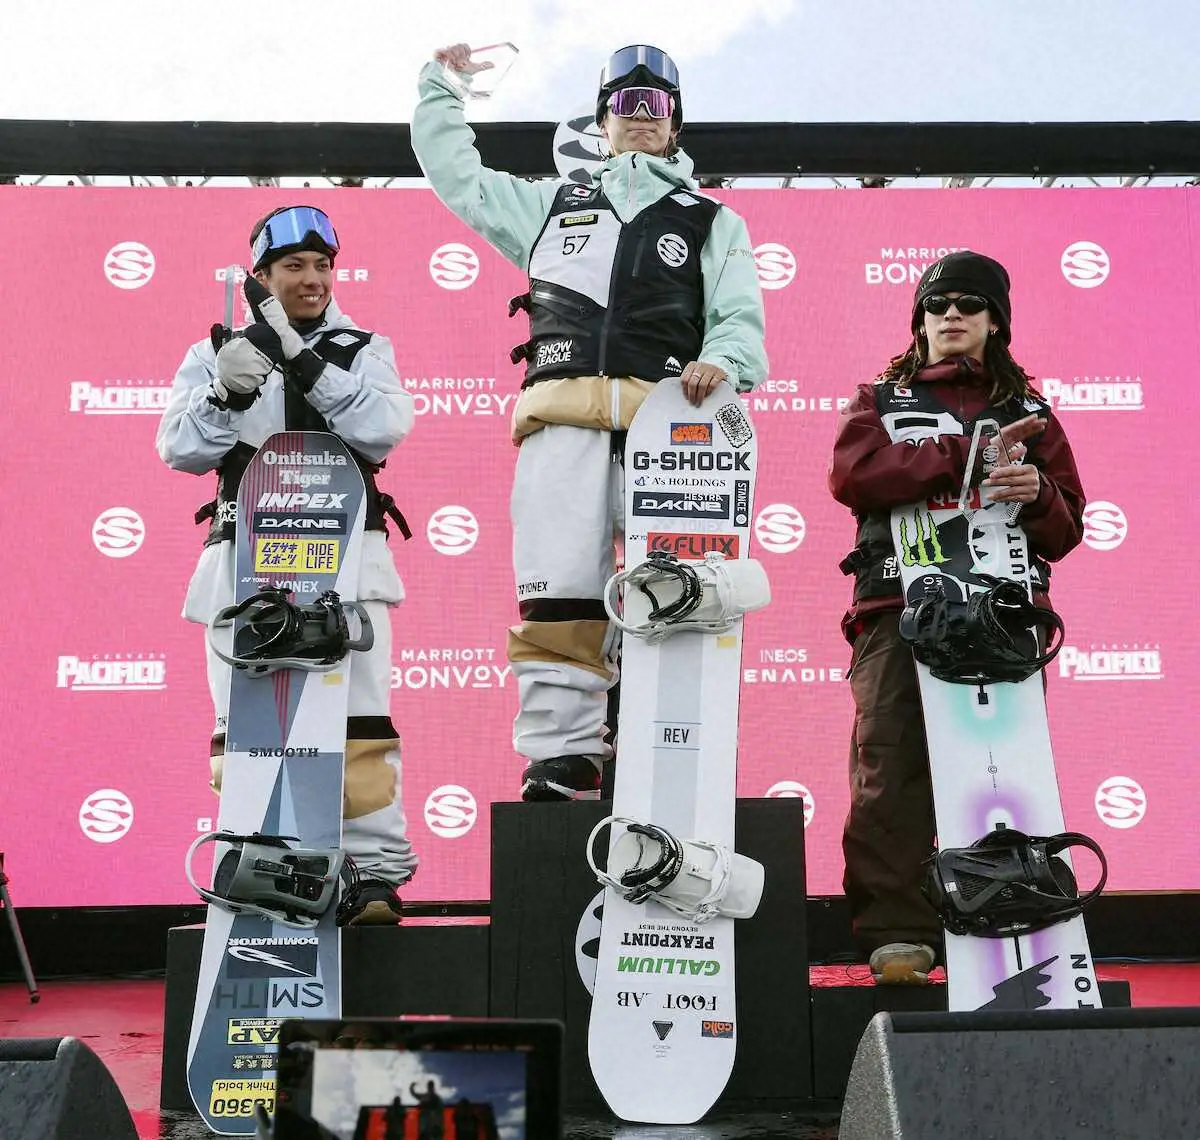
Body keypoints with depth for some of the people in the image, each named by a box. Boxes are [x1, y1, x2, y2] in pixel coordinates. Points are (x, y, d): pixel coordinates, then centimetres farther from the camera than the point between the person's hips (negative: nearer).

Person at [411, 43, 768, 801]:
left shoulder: (713, 223, 25)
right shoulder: (553, 206, 32)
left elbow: (741, 322, 12)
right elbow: (457, 176, 39)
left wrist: (721, 361, -10)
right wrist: (444, 88, 41)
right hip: (563, 422, 2)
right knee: (557, 600, -8)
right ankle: (558, 765, -6)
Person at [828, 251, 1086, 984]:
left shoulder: (1028, 412, 24)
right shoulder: (882, 399, 19)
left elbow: (1066, 531, 18)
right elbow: (853, 475, -4)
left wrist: (1037, 494, -5)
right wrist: (966, 454, -9)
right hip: (902, 610, -1)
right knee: (893, 772, -11)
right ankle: (898, 935, -10)